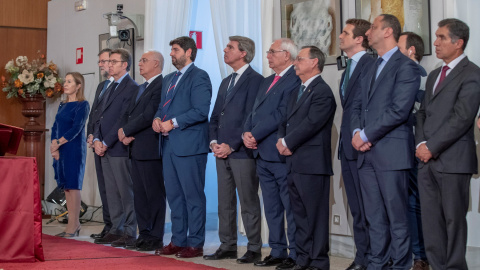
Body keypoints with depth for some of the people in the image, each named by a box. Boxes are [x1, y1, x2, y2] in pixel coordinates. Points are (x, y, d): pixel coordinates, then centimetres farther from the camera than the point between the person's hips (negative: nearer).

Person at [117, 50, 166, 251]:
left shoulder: (161, 86, -11)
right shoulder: (141, 88, 21)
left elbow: (148, 116, -19)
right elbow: (127, 114, 18)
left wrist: (125, 131, -9)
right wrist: (124, 134, -1)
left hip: (150, 150, -9)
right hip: (135, 149, 9)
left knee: (154, 194, -3)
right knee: (139, 194, 12)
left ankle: (156, 238, 2)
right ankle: (144, 234, 19)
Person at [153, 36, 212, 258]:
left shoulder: (199, 77, -7)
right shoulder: (169, 79, 20)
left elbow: (201, 110, -17)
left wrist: (173, 123, -17)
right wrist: (157, 119, 1)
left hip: (189, 146, -9)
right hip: (169, 146, 9)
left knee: (193, 196, -3)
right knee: (174, 195, 12)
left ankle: (195, 244, 4)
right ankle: (178, 241, 21)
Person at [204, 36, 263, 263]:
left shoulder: (255, 80, -7)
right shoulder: (226, 82, 20)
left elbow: (251, 117, -14)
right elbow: (215, 116, 20)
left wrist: (231, 146, -15)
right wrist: (214, 142, 3)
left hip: (242, 151, -8)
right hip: (222, 151, 8)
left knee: (249, 202, -1)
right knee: (225, 202, 10)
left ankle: (254, 248, 6)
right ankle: (227, 246, 18)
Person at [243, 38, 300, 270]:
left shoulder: (295, 80, -10)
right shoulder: (267, 82, 20)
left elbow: (281, 114, -18)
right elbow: (255, 111, 17)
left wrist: (255, 135, -14)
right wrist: (247, 133, -1)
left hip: (281, 154, -9)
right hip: (262, 154, 9)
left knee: (291, 207, -4)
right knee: (271, 207, 13)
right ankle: (277, 251, 21)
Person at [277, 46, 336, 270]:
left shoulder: (322, 92, -10)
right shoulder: (297, 92, 21)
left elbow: (311, 123, -18)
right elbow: (286, 121, 19)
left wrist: (287, 143, -11)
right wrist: (281, 140, -1)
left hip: (312, 163, -9)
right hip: (293, 164, 9)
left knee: (315, 215, -4)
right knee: (299, 214, 13)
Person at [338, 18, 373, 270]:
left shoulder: (370, 65, -11)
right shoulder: (349, 69, 19)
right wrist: (345, 140, 13)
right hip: (348, 146, 9)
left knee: (367, 207, -4)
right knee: (357, 208, 12)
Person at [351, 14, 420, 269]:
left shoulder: (405, 66, -7)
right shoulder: (372, 69, 20)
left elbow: (399, 110, -16)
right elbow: (357, 105, 18)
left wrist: (366, 135, -13)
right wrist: (356, 132, -2)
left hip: (391, 152, -7)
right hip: (366, 152, 8)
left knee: (396, 217, -2)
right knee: (374, 217, 10)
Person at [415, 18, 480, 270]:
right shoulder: (434, 75, 21)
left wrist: (432, 147, -14)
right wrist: (421, 143, 2)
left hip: (453, 160, -7)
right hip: (427, 159, 7)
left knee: (453, 218, -1)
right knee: (430, 219, 7)